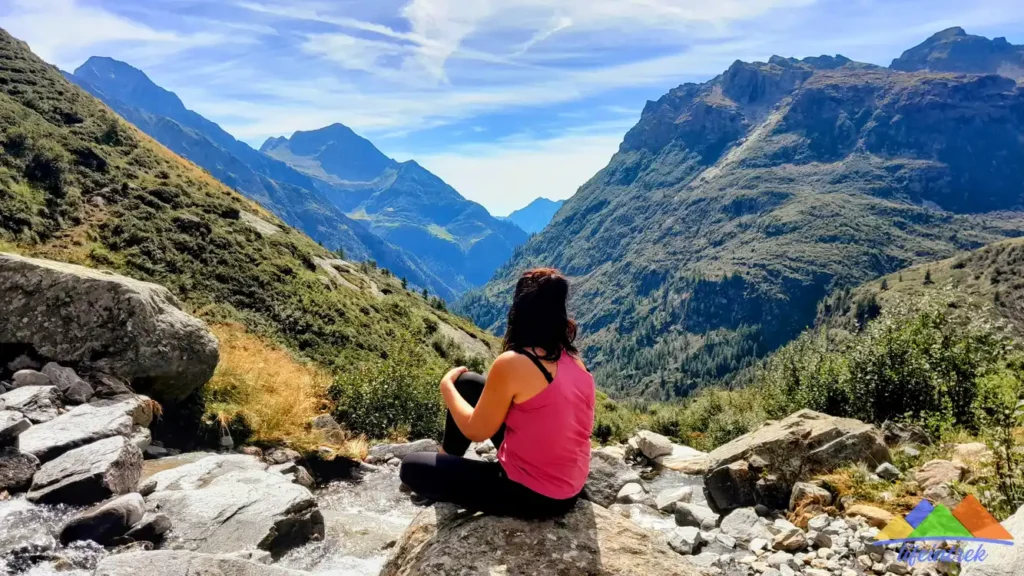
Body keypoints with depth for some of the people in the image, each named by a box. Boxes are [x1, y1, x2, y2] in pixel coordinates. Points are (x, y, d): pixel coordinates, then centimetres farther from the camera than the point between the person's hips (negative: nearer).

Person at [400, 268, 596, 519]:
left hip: (532, 494, -7)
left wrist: (447, 385, 3)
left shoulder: (512, 363, -25)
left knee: (413, 467, 3)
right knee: (468, 383, 14)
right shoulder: (574, 361, -3)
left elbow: (476, 431, -12)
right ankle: (447, 459, 33)